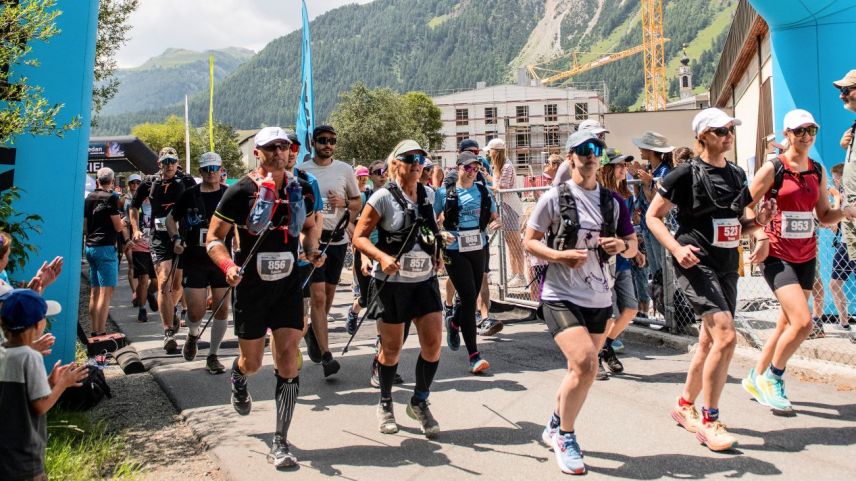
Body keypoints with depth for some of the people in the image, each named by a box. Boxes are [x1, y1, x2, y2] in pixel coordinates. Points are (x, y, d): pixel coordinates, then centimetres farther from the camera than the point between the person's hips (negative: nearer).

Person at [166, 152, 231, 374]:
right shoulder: (189, 195, 3)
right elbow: (171, 218, 16)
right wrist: (176, 238, -1)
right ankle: (192, 335, 32)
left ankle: (213, 355, 17)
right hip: (194, 261, 0)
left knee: (222, 309, 1)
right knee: (196, 310, -4)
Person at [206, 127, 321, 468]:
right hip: (251, 287, -2)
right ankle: (237, 378, 52)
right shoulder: (241, 191, -10)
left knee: (288, 361, -6)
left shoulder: (301, 190, 2)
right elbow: (214, 238, -7)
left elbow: (309, 226, 18)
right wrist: (228, 266, -25)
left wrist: (312, 250, -2)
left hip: (288, 286, 2)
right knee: (252, 362, 11)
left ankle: (280, 443, 5)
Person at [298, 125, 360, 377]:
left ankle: (314, 333, 39)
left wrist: (344, 203, -8)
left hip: (338, 238, 3)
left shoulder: (345, 170, 6)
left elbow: (357, 203, 13)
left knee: (328, 295, 14)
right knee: (318, 297, -12)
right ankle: (326, 355, -11)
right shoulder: (301, 170, 1)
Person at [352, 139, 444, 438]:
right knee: (392, 347, 7)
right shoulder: (383, 197, -9)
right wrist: (382, 257, -26)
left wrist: (436, 253, 11)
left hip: (425, 280, 5)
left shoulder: (428, 195, 7)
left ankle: (419, 402, 20)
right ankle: (385, 404, 30)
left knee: (433, 342, -2)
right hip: (392, 282, -4)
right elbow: (359, 237, -11)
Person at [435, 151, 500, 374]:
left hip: (478, 249, 5)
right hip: (454, 250, -4)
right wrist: (441, 233, -17)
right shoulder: (445, 192, -1)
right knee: (469, 298, -10)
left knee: (472, 297, 12)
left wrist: (496, 223, -7)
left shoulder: (483, 192, 9)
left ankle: (454, 322, 48)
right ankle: (473, 355, -4)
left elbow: (494, 217, 16)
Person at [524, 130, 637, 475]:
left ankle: (555, 428, 38)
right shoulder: (554, 198, -5)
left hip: (599, 299, 5)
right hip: (561, 297, -5)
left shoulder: (612, 201, 7)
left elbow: (632, 245, 13)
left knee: (582, 369, 13)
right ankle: (565, 437, 4)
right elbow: (529, 241, -3)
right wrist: (561, 256, -19)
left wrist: (622, 246, -10)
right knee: (585, 364, -19)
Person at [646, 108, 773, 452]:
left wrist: (757, 220, -2)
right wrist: (676, 248, -19)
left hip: (727, 266, 8)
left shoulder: (737, 175, 12)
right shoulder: (686, 174, -8)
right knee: (726, 336, -18)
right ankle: (709, 421, -6)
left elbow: (738, 226, 20)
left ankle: (685, 405, 32)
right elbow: (653, 216, -5)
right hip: (696, 264, -8)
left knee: (709, 341, 13)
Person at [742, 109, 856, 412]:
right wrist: (760, 237, -19)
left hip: (806, 257, 6)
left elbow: (824, 216, 13)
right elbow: (745, 208, -6)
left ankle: (756, 378, 26)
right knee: (803, 322, -16)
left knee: (787, 324, 9)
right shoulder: (772, 169, -7)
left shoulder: (817, 171, 10)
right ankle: (772, 377, 6)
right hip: (777, 256, -6)